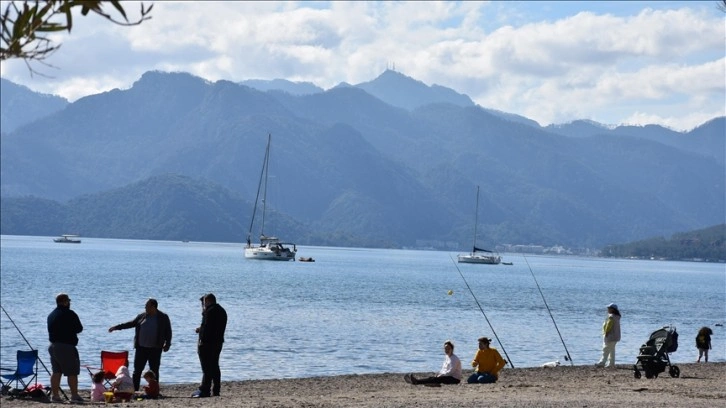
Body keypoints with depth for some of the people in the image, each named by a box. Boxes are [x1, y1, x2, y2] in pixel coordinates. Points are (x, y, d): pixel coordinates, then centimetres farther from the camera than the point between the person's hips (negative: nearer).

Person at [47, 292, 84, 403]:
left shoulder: (51, 315, 13)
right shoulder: (69, 314, -11)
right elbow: (79, 328, -7)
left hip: (53, 345, 8)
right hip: (66, 347, -8)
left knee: (56, 372, 10)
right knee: (72, 372, -3)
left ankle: (54, 395, 8)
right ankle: (74, 395, -4)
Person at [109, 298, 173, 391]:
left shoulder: (163, 318, 0)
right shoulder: (142, 316, 9)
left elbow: (168, 332, 1)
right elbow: (131, 323, 15)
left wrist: (167, 344, -7)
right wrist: (116, 327, 13)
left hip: (155, 349, -3)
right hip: (141, 348, 3)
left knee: (154, 371, 2)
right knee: (137, 370, 0)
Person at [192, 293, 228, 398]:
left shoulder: (210, 311, -14)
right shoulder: (222, 311, 16)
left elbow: (206, 326, -21)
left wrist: (202, 341, -19)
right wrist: (202, 329, 24)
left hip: (208, 342, -9)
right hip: (218, 342, 9)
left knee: (207, 367, -9)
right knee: (214, 366, 13)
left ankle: (204, 390, -11)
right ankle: (216, 391, 13)